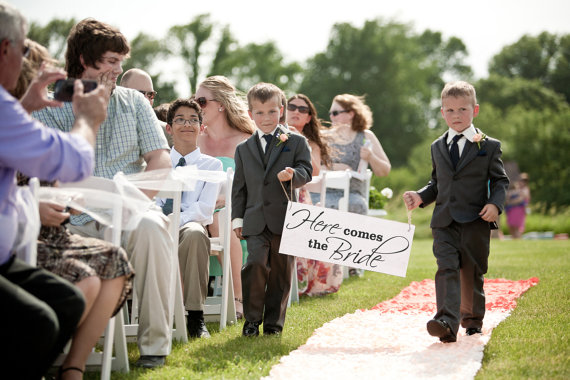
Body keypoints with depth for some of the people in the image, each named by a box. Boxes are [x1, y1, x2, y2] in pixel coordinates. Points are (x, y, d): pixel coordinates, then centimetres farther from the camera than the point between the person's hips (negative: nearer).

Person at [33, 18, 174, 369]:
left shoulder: (133, 102, 16)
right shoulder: (51, 109, 10)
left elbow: (160, 159, 6)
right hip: (77, 220, 0)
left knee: (151, 228, -35)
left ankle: (155, 343, -27)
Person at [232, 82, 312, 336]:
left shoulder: (296, 142, 8)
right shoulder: (244, 149, 15)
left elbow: (306, 172, -1)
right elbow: (239, 186, 14)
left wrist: (292, 175, -23)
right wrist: (237, 218, 7)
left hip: (284, 218, 0)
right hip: (255, 220, 1)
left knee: (281, 270, 3)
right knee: (256, 263, -16)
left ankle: (274, 322, 15)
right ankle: (252, 320, -4)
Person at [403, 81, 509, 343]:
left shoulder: (489, 146, 4)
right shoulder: (437, 147, 15)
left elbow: (500, 180, 5)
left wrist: (495, 204, -13)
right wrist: (420, 197, 5)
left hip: (476, 222, -2)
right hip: (444, 222, 2)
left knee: (472, 272, 8)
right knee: (447, 269, -14)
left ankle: (472, 319, 27)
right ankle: (447, 322, -26)